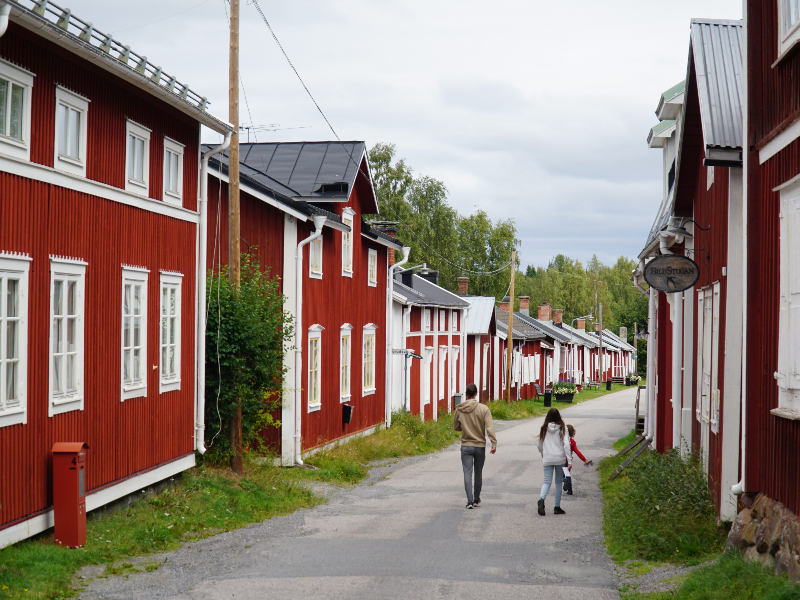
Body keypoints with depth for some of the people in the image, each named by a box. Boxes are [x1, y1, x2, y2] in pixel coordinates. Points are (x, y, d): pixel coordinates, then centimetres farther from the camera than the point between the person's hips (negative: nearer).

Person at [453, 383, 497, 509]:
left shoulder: (459, 409, -2)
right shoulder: (483, 409, -8)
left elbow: (455, 427, 9)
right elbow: (489, 427, -15)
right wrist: (494, 443, -15)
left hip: (466, 446, 0)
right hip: (480, 445, 0)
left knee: (467, 473, -1)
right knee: (478, 473, 14)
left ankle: (470, 500, -13)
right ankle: (477, 499, 24)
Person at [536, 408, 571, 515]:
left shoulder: (544, 429, 2)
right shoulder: (562, 429, -4)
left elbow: (539, 445, 8)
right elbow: (566, 445, -10)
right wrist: (569, 460, -10)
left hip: (547, 459, 1)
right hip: (560, 458, -1)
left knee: (547, 481, 3)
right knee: (558, 482, 10)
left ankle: (541, 498, -26)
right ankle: (557, 507, 12)